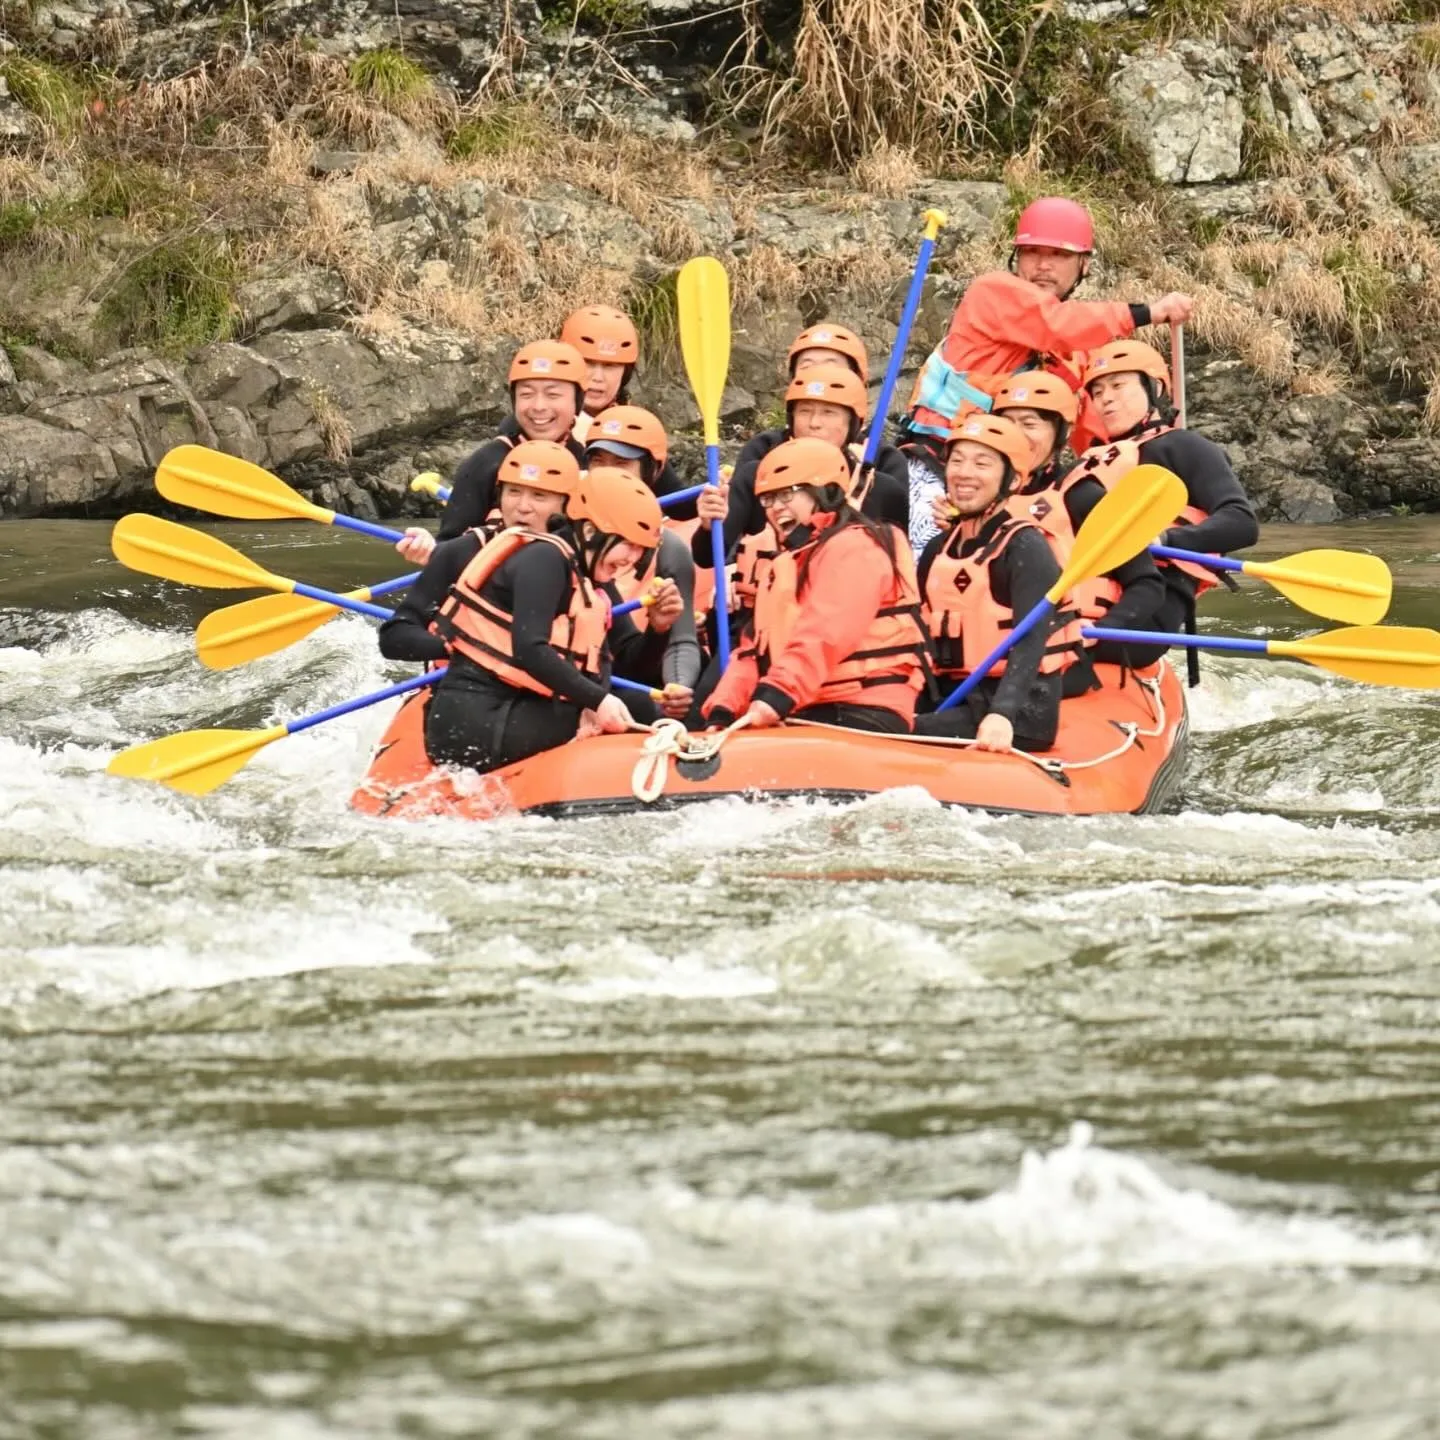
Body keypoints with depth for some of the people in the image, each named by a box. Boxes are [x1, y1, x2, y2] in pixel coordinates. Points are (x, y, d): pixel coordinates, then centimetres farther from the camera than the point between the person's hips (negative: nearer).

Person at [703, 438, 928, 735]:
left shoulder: (852, 547, -4)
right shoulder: (789, 563, 28)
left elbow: (825, 636, -18)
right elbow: (755, 649, 21)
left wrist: (777, 697, -29)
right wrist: (723, 710, 5)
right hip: (804, 716, 9)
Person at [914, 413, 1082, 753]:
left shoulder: (1025, 547, -6)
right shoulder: (937, 551, 15)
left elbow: (1031, 642, -19)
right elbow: (928, 639, 19)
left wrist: (1002, 715, -35)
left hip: (1021, 712, -7)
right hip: (955, 704, 7)